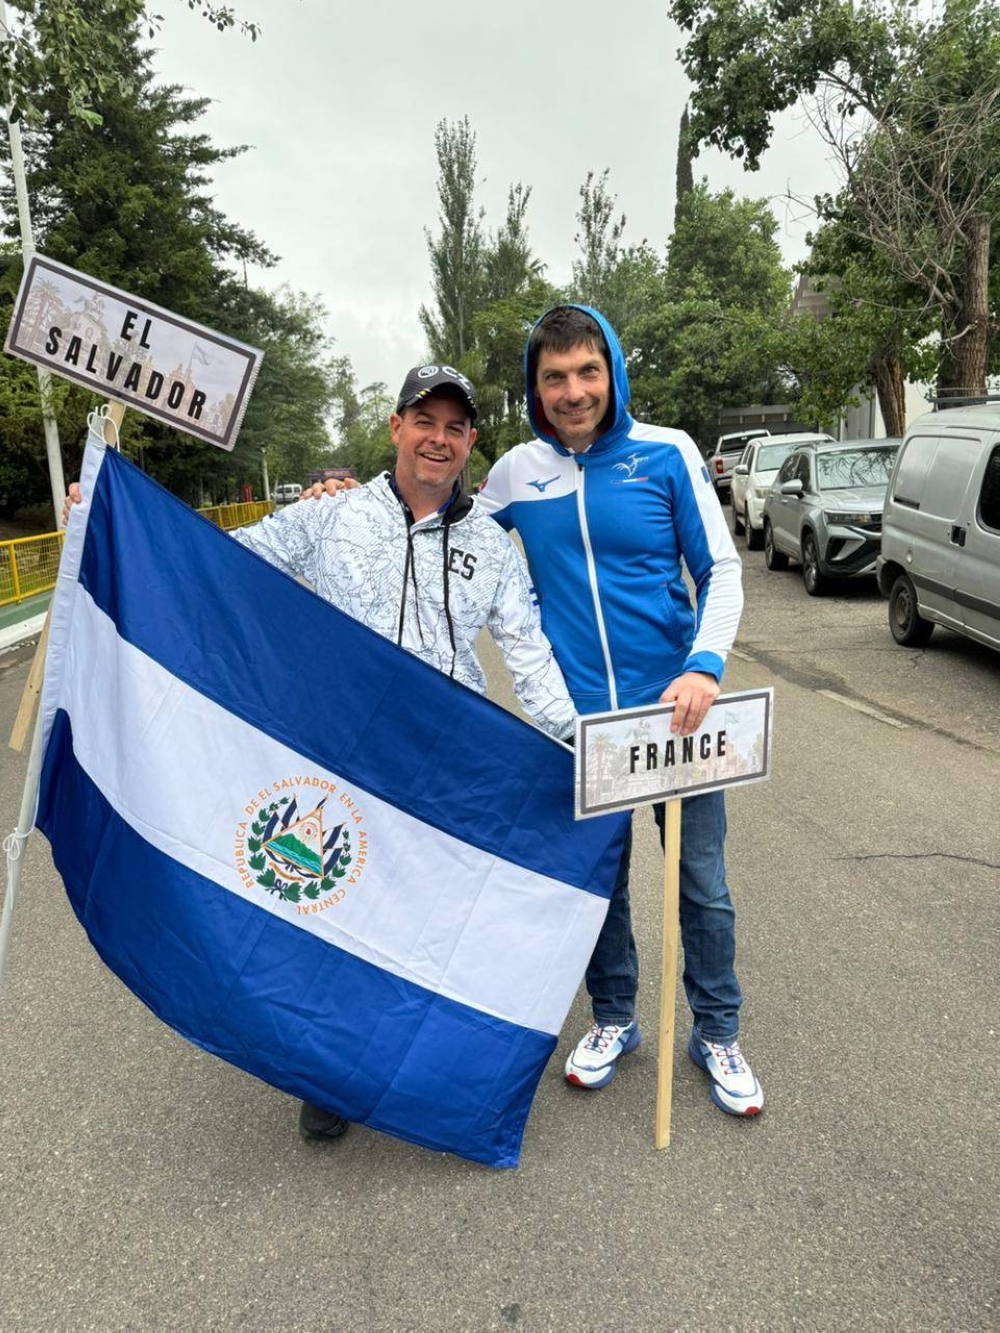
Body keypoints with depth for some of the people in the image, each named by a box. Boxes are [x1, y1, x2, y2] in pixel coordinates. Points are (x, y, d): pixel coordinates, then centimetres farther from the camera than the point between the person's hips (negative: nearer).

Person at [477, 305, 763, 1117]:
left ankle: (718, 1033, 33)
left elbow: (721, 570, -4)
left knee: (703, 884, 9)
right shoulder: (516, 473, 1)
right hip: (575, 716, 2)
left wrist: (705, 665, -21)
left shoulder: (665, 453, -6)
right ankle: (614, 1020, 39)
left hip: (672, 708, -1)